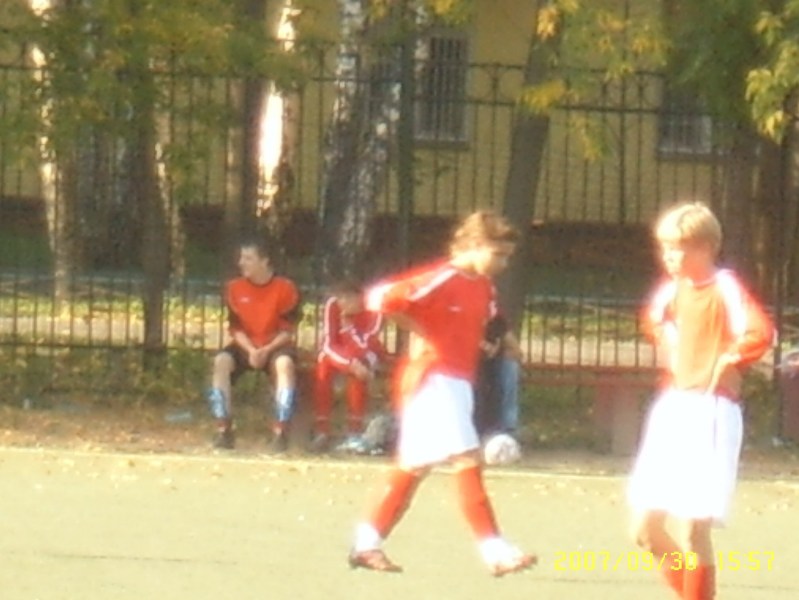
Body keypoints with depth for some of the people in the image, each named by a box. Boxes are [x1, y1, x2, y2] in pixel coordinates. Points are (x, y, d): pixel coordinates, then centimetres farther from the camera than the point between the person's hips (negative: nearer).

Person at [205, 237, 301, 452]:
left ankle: (281, 431, -33)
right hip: (246, 347, 2)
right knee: (221, 361, -28)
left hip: (275, 346, -2)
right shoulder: (235, 288, -3)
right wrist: (250, 351, -18)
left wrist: (267, 351, -22)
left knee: (285, 363, -36)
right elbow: (235, 328, -1)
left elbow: (287, 331, -8)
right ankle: (224, 430, -27)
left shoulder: (285, 288, -10)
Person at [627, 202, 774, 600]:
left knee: (692, 530, -9)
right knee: (646, 528, 7)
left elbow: (761, 333, -29)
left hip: (710, 410, -8)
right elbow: (653, 319, 33)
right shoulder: (673, 288, 10)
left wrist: (727, 359, -14)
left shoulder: (725, 288, -13)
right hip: (672, 407, 8)